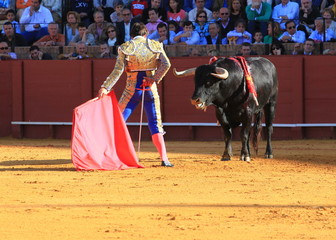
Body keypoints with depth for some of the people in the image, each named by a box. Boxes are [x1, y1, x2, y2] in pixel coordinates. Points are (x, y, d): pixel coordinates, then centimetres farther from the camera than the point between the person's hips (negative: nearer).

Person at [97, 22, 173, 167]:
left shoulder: (125, 48, -1)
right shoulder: (156, 46, 4)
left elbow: (118, 71, -11)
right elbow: (166, 64, -9)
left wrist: (105, 88, -13)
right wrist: (154, 79, -4)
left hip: (132, 90, -1)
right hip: (151, 90, 1)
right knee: (155, 124, 8)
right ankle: (164, 158, 1)